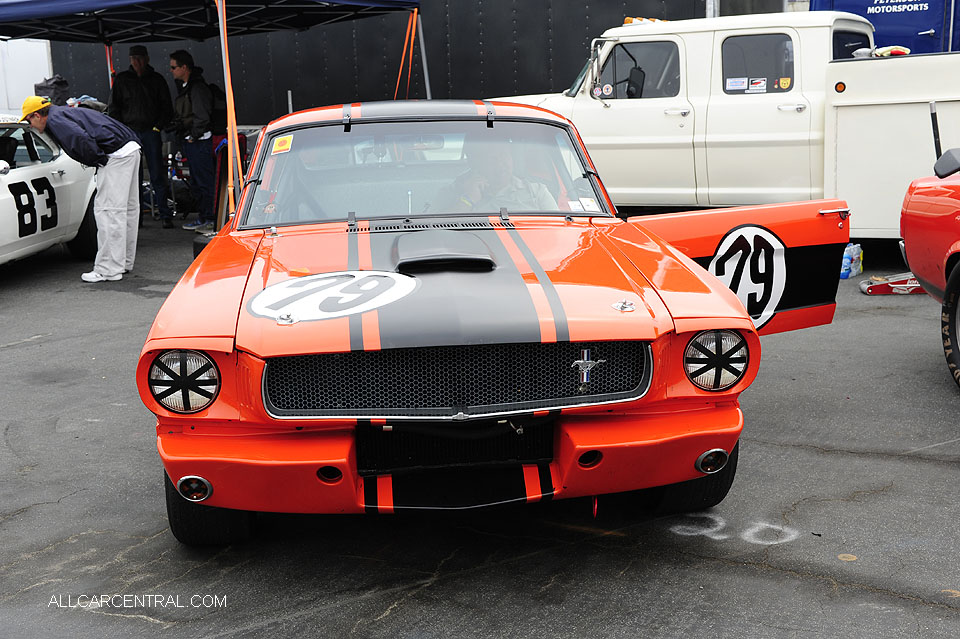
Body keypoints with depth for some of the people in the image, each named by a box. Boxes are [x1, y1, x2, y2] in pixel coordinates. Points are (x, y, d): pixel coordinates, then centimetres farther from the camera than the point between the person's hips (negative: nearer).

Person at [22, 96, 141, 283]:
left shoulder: (55, 119, -6)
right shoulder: (65, 112, 26)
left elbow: (81, 138, -24)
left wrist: (99, 159, -12)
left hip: (116, 154, -10)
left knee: (107, 210, -9)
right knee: (128, 208, 14)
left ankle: (108, 270, -9)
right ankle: (124, 262, 26)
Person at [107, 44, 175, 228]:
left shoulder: (157, 80, 8)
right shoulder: (122, 79, 10)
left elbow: (167, 107, 11)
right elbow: (113, 107, 11)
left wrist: (158, 126, -2)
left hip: (151, 132, -1)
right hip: (129, 132, 1)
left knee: (157, 176, -3)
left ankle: (165, 215, -1)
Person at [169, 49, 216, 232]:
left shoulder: (197, 87, -14)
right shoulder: (183, 86, 17)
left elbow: (202, 116, -20)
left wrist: (193, 136, -14)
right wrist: (183, 137, 16)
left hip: (199, 141, -10)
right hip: (188, 142, 10)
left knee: (204, 181, -8)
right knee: (197, 181, 13)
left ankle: (208, 219, -6)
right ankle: (203, 217, 20)